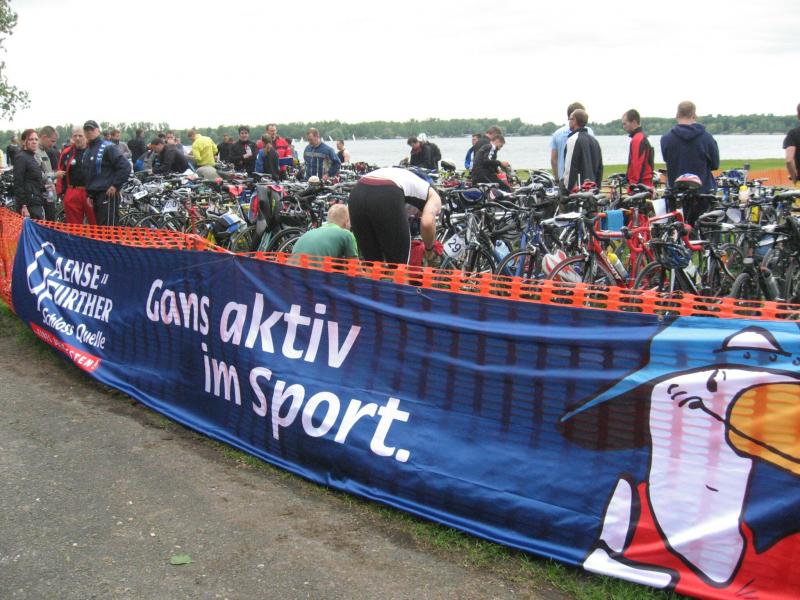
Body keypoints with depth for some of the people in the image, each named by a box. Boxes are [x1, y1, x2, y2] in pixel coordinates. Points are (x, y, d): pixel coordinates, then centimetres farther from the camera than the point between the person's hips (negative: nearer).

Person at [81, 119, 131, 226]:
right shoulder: (86, 152, 18)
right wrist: (89, 194, 17)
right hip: (94, 196, 9)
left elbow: (125, 166, -16)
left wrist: (115, 185, -15)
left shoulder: (108, 147, -8)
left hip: (108, 194, -9)